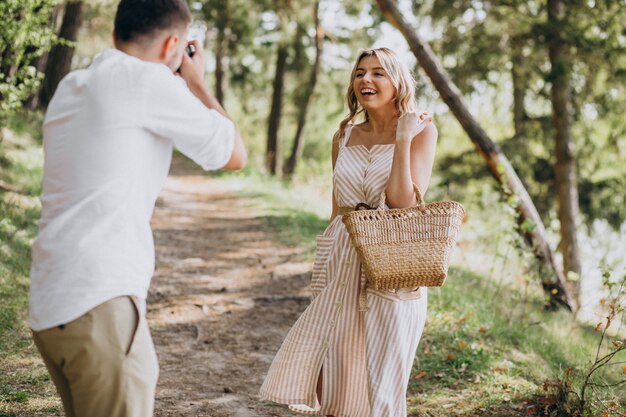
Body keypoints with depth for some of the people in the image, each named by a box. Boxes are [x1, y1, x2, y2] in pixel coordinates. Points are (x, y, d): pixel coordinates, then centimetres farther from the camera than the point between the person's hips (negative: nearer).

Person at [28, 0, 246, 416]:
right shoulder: (148, 81, -9)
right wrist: (195, 83, 13)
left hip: (49, 304, 9)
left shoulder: (70, 88, 14)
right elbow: (235, 155, 0)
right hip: (100, 303, -9)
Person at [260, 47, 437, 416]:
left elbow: (405, 203, -15)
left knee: (383, 377, 2)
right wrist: (323, 272, 14)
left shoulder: (421, 131, -4)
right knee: (329, 369, 6)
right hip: (342, 261, 4)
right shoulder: (345, 136, 10)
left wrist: (403, 139, -16)